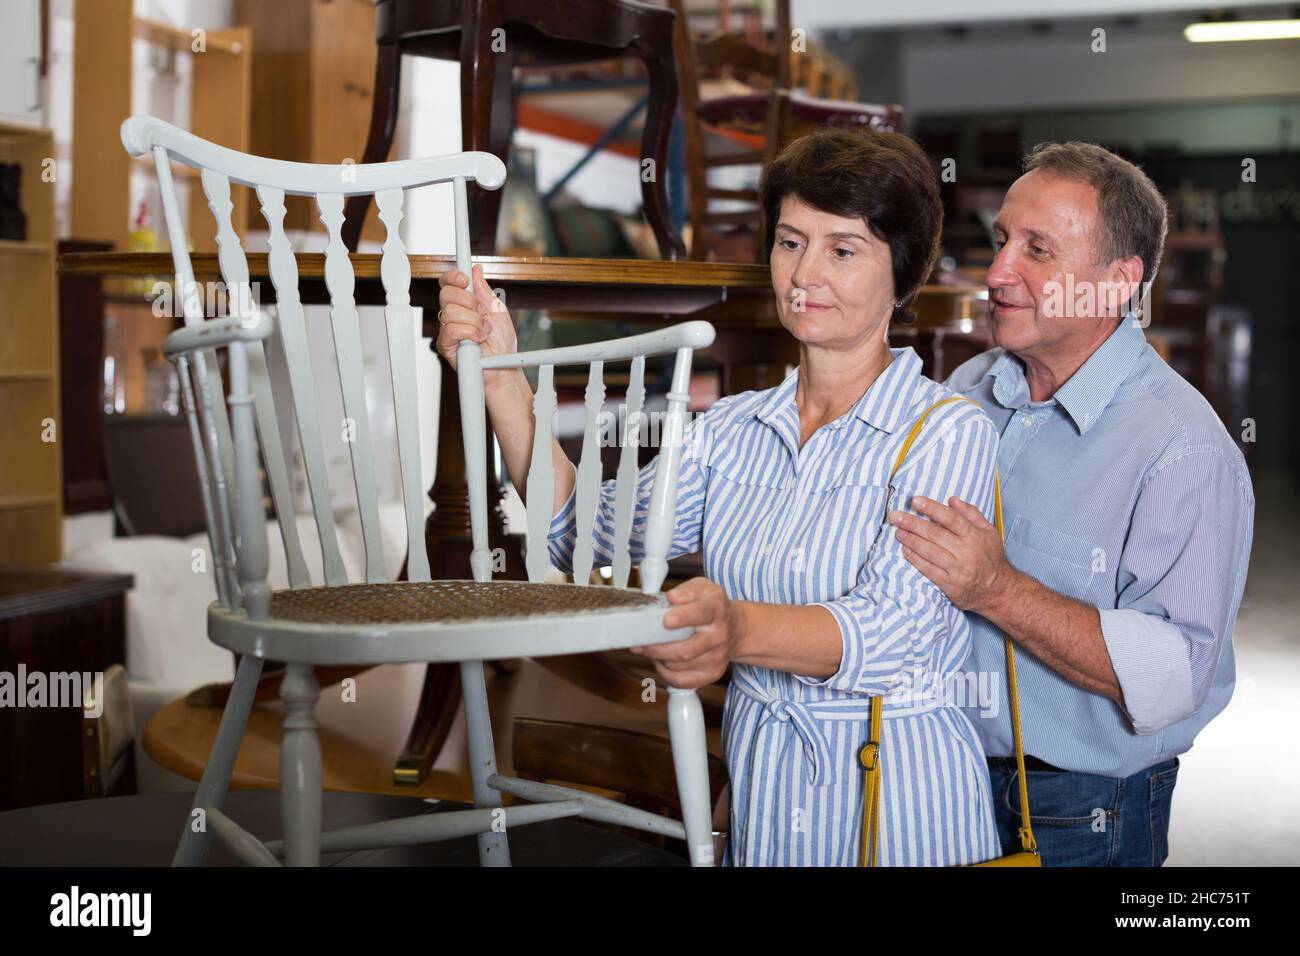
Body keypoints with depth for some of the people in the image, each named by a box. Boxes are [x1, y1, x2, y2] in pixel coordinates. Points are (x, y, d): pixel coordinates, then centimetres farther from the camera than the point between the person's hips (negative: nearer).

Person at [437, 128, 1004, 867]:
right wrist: (502, 380, -12)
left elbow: (889, 630, -23)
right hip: (757, 790, 5)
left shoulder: (949, 432, -10)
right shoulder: (730, 430, 7)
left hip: (897, 798, -5)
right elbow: (589, 536, -5)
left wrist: (738, 630, -42)